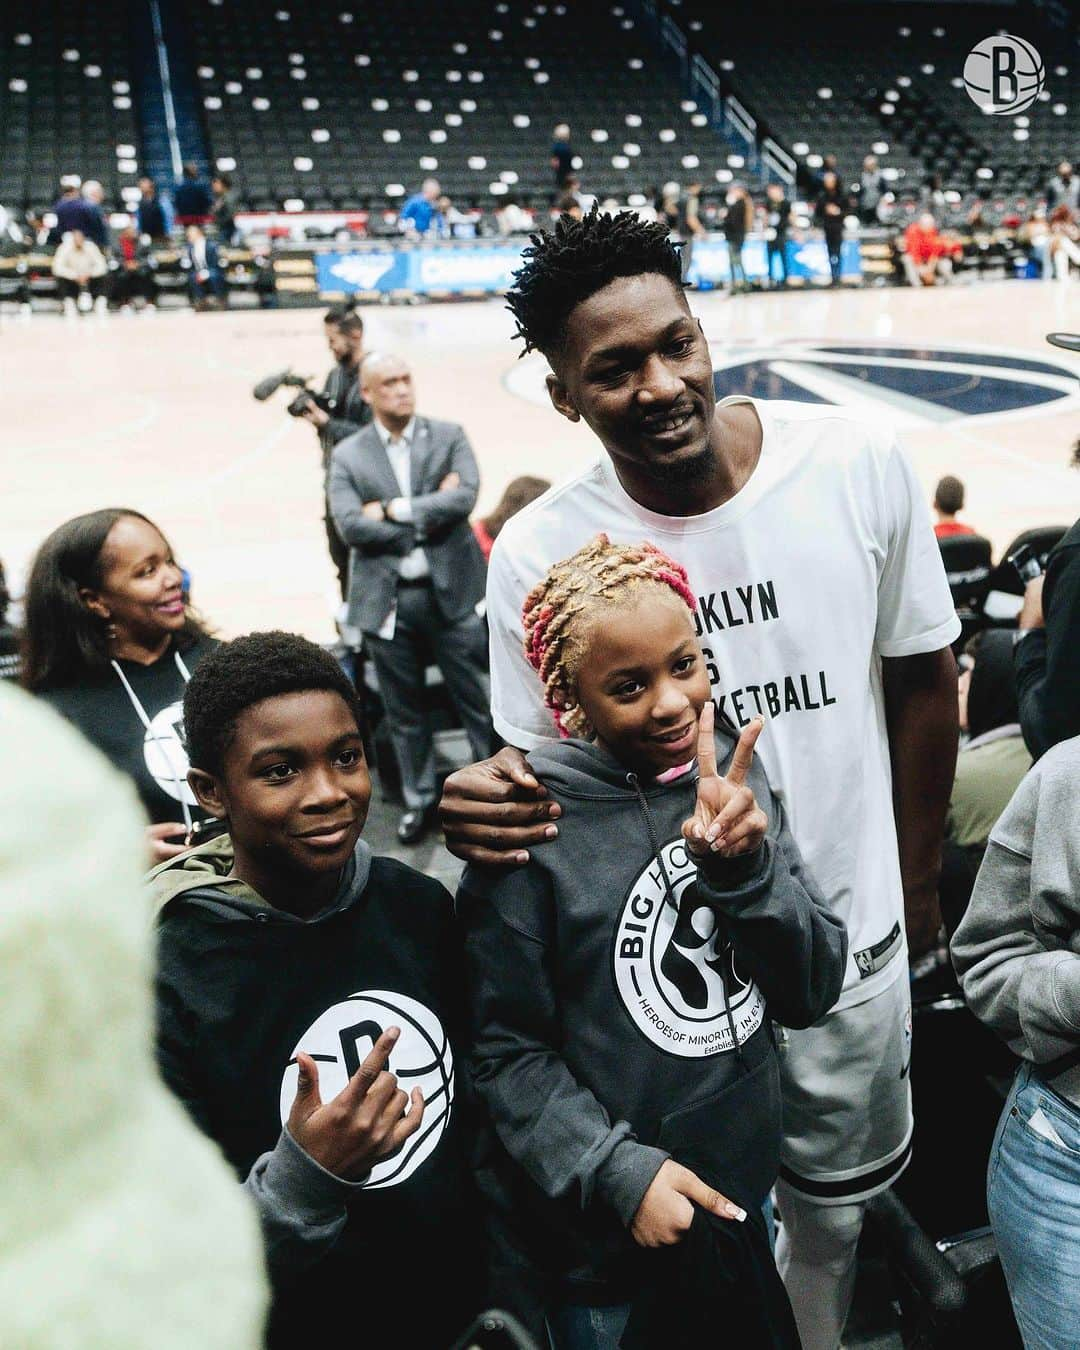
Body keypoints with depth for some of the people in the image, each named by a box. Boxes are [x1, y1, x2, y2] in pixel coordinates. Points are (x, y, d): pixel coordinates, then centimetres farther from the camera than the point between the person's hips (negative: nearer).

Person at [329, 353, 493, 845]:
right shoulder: (347, 455, 4)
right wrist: (429, 514, -12)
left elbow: (464, 497, -14)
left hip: (450, 592, -1)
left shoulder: (449, 437, 3)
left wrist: (395, 509, -14)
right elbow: (350, 526, -10)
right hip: (386, 600, 1)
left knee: (477, 700, 6)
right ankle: (419, 800, 30)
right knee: (405, 711, 14)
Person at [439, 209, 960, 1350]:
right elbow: (537, 767, -4)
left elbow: (922, 683, -1)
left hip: (853, 941, 2)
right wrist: (486, 803, -28)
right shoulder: (535, 552, -17)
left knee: (833, 1210, 26)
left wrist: (914, 890, 6)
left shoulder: (857, 462, -14)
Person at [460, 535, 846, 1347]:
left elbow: (813, 995, -7)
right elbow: (506, 1049, -13)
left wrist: (743, 862, -22)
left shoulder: (733, 777, -6)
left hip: (746, 1196, 5)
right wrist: (618, 1172, -22)